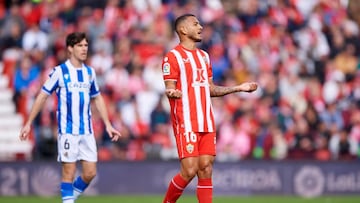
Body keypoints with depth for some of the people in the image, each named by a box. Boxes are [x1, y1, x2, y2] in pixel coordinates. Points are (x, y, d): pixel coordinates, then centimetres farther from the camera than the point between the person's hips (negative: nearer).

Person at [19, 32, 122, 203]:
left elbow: (97, 99, 20)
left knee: (90, 173, 1)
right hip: (67, 130, -5)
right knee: (69, 172, -5)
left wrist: (108, 125, 16)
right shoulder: (60, 71, -4)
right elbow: (42, 96, -1)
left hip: (87, 131, 5)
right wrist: (28, 123, -2)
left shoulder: (89, 72, 10)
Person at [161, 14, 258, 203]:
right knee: (189, 170, -13)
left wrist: (239, 88, 19)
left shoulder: (204, 56, 19)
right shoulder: (173, 56, -5)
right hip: (186, 123, -7)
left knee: (206, 169, 2)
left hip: (207, 123, 7)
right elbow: (170, 89, -10)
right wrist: (172, 92, -34)